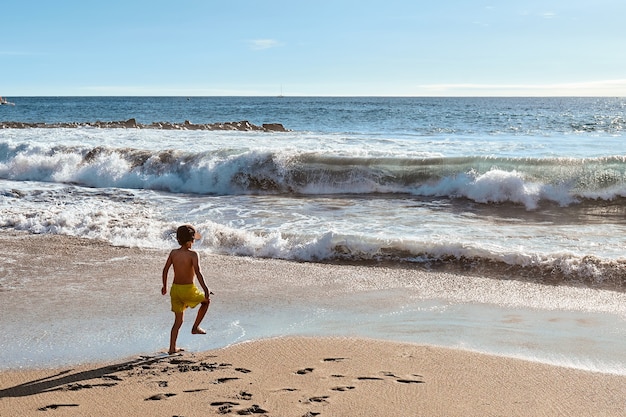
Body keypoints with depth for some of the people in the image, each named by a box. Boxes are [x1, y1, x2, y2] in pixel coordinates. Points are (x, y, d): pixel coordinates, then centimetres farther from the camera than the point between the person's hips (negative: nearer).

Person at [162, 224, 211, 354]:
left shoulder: (173, 253, 2)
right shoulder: (192, 254, -14)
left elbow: (165, 270, 7)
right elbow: (198, 273, -22)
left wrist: (164, 286, 21)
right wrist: (206, 290, -20)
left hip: (175, 289, 5)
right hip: (188, 290, -5)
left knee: (178, 321, 16)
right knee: (206, 301, 25)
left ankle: (172, 348, 13)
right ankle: (195, 327, 24)